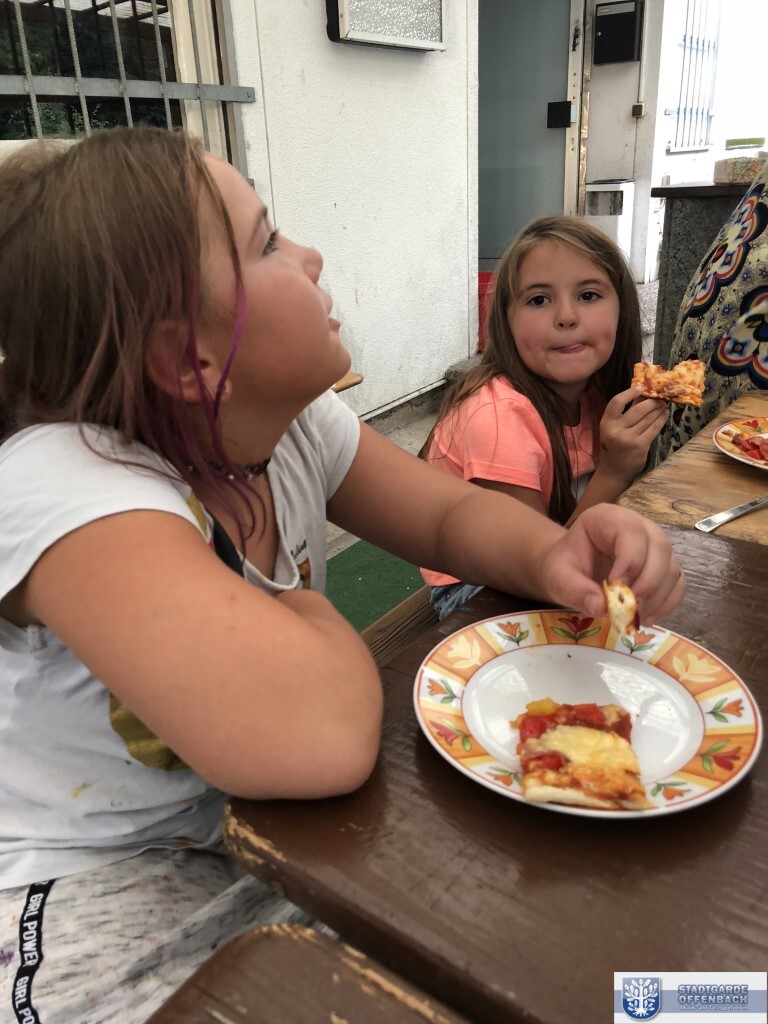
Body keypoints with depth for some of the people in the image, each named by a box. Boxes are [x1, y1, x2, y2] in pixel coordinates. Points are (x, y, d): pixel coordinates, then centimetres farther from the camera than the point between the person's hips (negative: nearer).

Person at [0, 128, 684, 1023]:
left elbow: (452, 514, -1)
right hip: (95, 894, -5)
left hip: (260, 824, 6)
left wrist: (549, 555, -22)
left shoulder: (296, 420, -9)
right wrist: (309, 615, -20)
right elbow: (320, 738, -42)